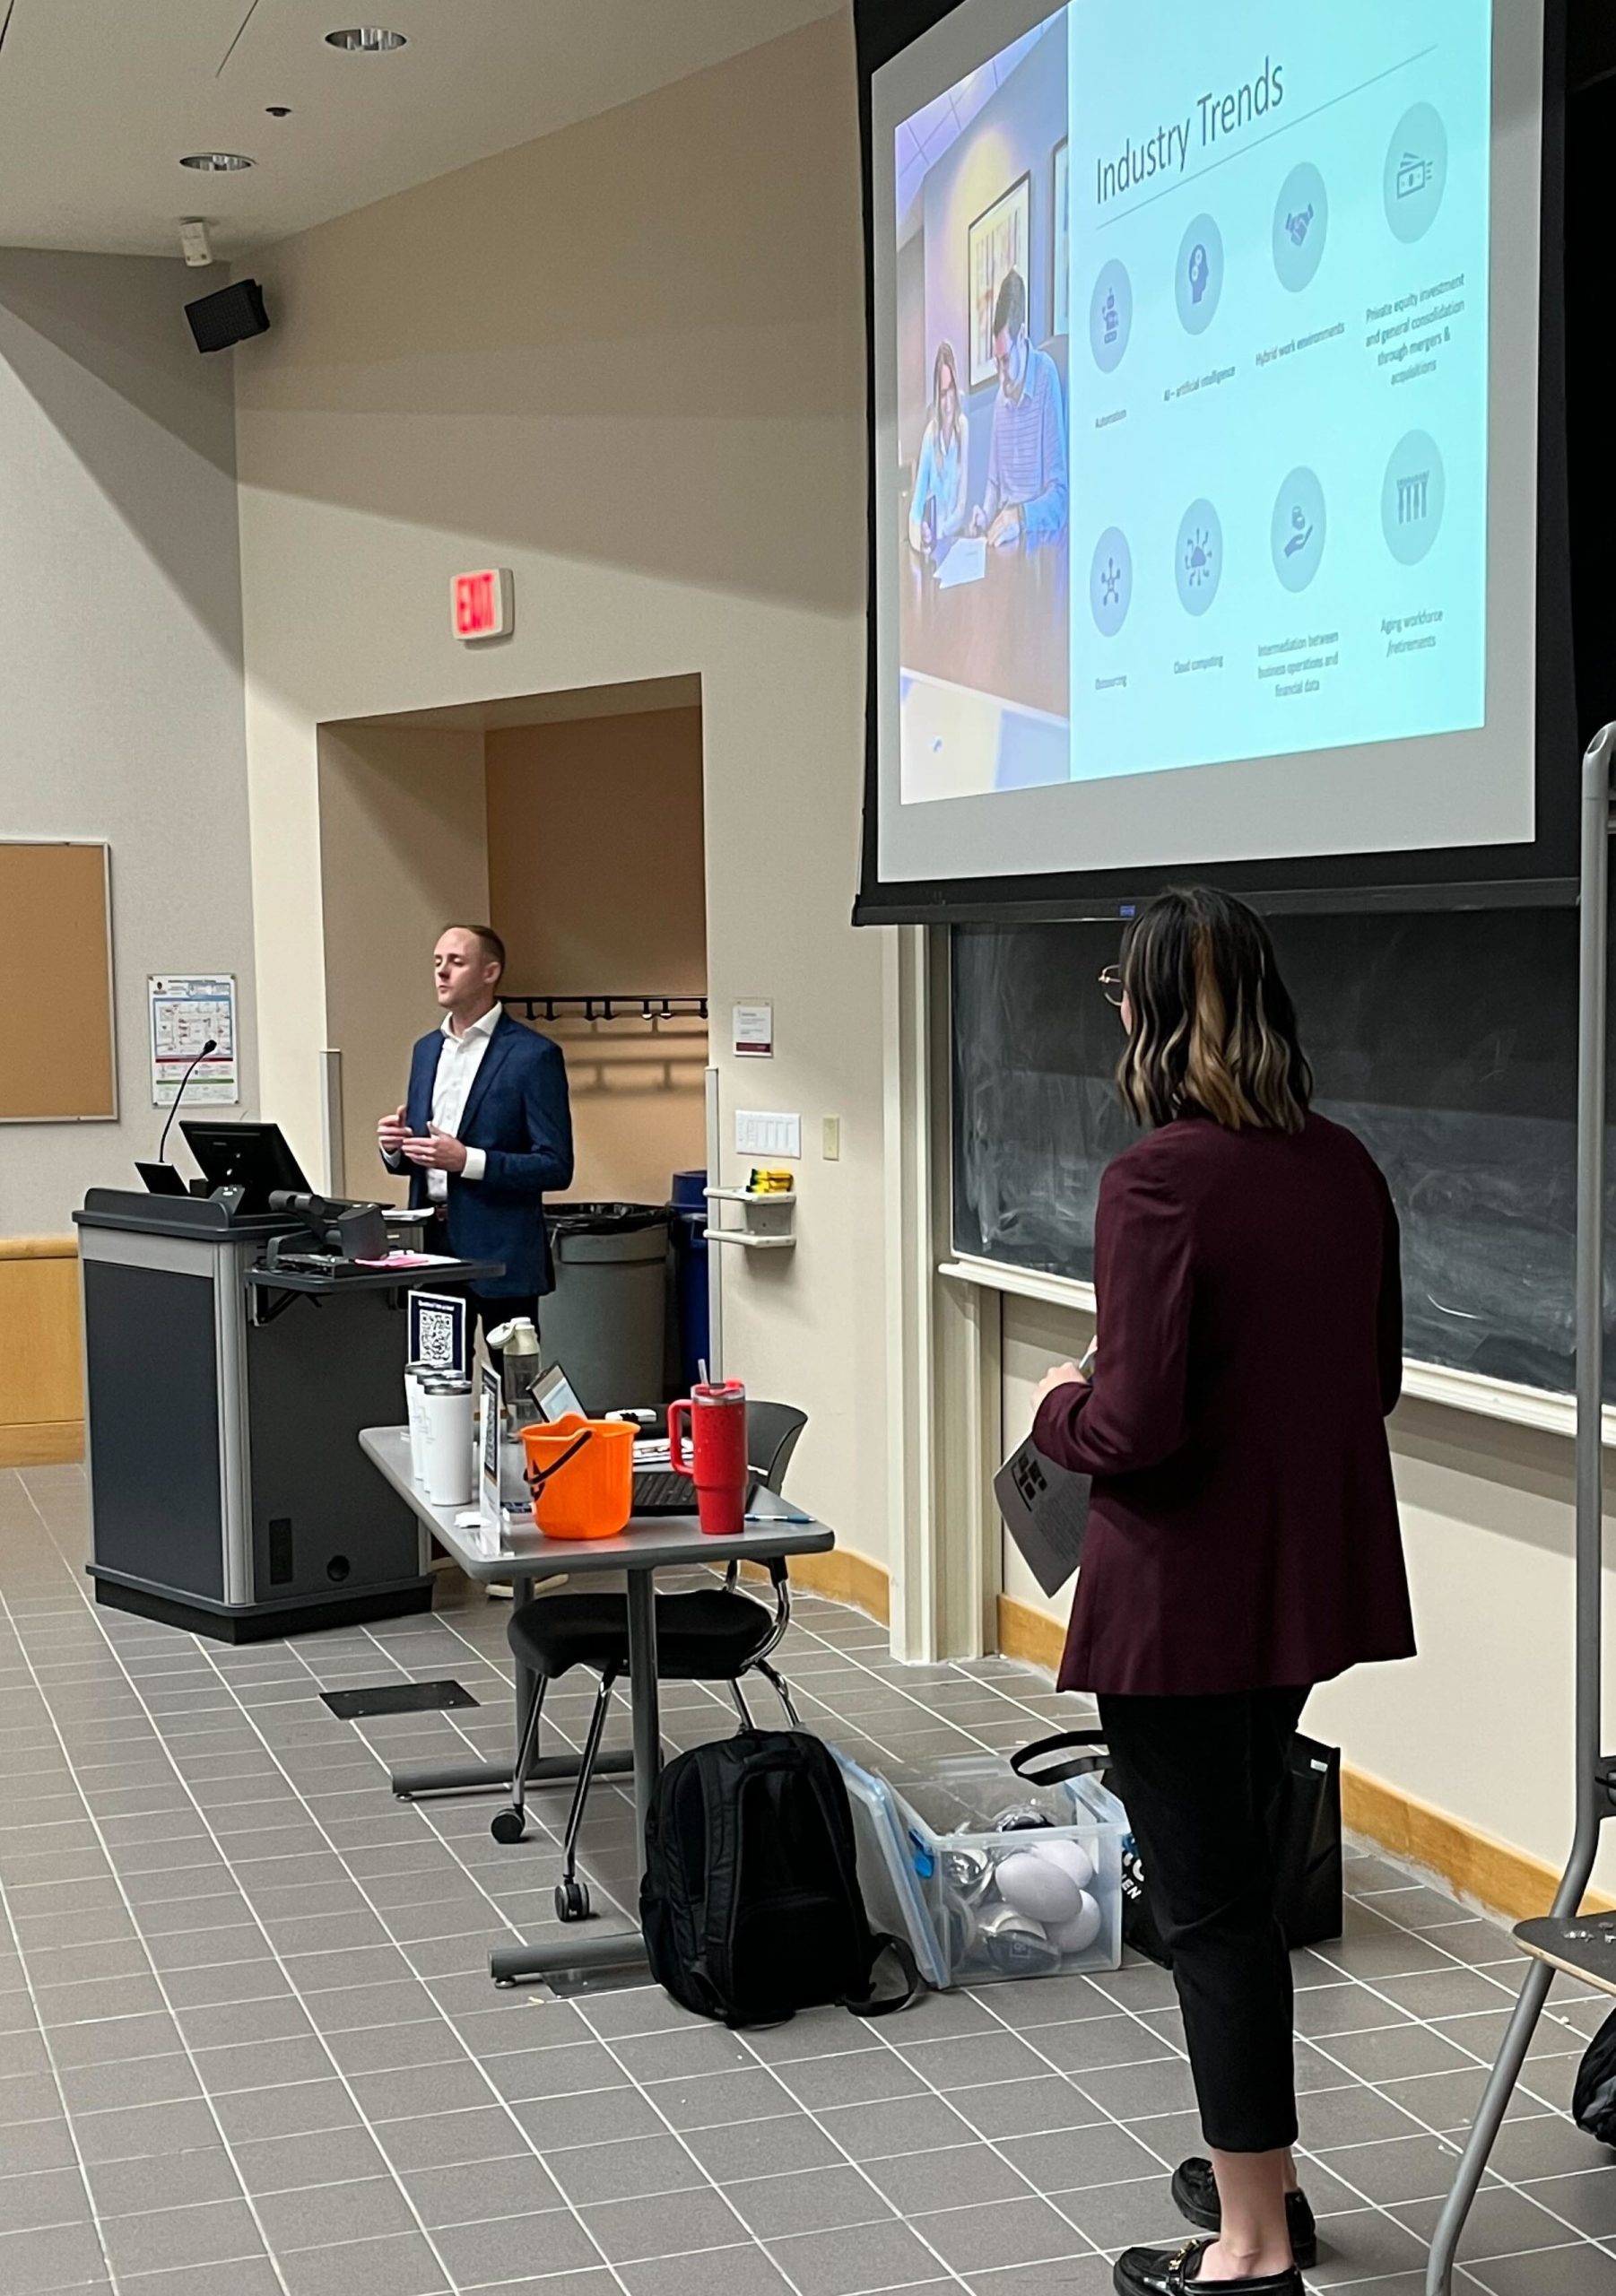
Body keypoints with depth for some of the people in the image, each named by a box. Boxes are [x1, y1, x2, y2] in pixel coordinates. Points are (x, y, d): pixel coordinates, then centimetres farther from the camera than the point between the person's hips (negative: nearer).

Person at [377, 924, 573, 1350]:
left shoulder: (533, 1055, -7)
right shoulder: (426, 1049, 14)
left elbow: (555, 1167, -11)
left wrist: (468, 1161, -21)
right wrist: (395, 1148, -2)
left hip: (501, 1254, -6)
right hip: (431, 1243, 6)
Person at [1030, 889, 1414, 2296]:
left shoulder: (1160, 1179, -20)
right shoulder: (1345, 1168, 2)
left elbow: (1137, 1426, -23)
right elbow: (1375, 1375, 13)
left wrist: (1059, 1409, -3)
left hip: (1185, 1593, -8)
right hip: (1307, 1580, 8)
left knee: (1207, 1899, 4)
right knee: (1237, 1874, 23)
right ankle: (1258, 2173, 36)